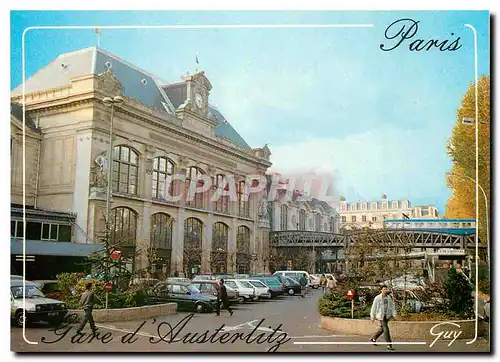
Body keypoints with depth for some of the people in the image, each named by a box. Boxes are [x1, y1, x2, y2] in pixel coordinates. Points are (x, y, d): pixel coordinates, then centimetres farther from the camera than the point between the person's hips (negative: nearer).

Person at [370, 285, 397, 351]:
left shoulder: (389, 298, 7)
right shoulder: (377, 298, -6)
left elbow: (392, 306, 8)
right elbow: (374, 307, -2)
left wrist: (393, 314, -5)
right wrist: (373, 317, -1)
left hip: (387, 316, 6)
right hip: (381, 316, -6)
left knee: (382, 329, 18)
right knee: (386, 330, -12)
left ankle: (373, 339, 38)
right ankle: (389, 345, -9)